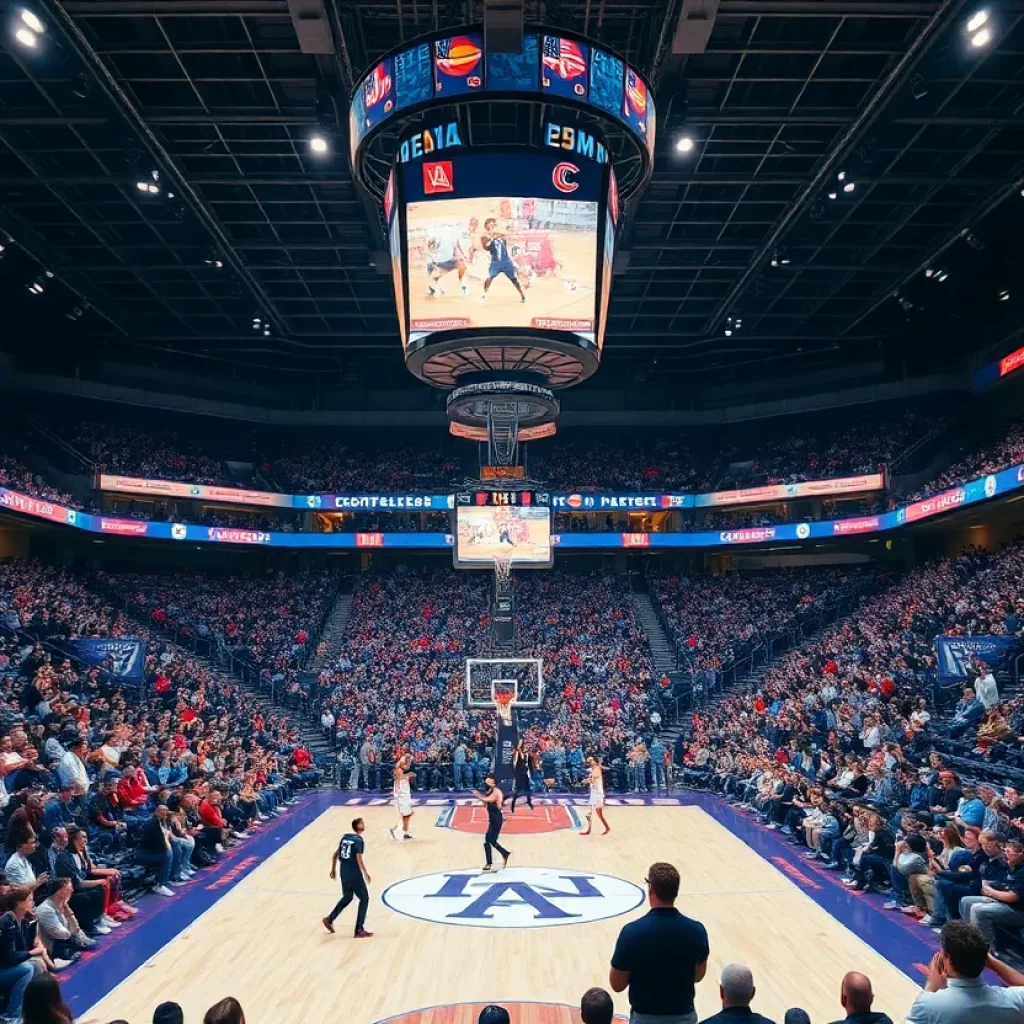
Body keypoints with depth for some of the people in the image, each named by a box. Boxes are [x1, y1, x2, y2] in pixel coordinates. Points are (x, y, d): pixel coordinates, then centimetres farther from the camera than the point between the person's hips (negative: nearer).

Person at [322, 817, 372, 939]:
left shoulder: (345, 837, 8)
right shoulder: (359, 840, -15)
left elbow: (335, 854, 13)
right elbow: (359, 859, -22)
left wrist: (333, 869, 23)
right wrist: (366, 873, -15)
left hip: (344, 872, 7)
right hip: (354, 873, -7)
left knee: (347, 898, 26)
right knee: (364, 899, 6)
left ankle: (329, 919, 26)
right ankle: (359, 930, 5)